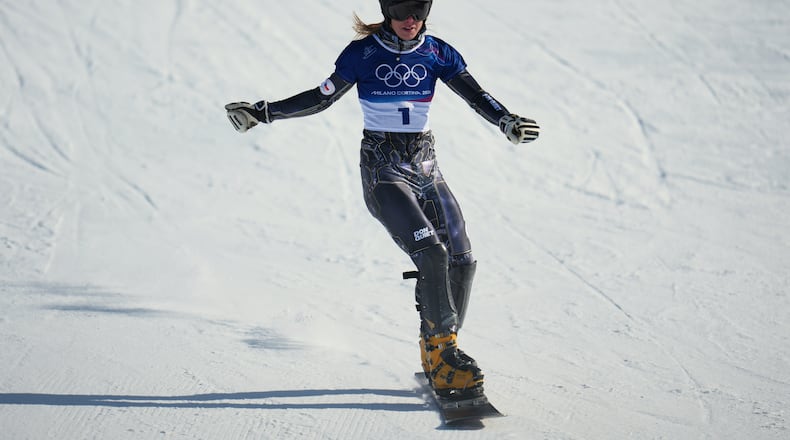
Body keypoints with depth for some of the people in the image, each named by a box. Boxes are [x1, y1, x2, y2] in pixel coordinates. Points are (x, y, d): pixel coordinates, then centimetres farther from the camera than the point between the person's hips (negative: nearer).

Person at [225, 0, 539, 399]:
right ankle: (442, 352, -13)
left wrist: (508, 123, -26)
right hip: (382, 168, -4)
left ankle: (436, 350, 13)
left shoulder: (436, 53, 3)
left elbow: (475, 94, -6)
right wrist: (263, 113, 0)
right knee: (431, 254, -22)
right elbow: (322, 98, 5)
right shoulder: (363, 52, -4)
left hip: (425, 167, 4)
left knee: (461, 260, -4)